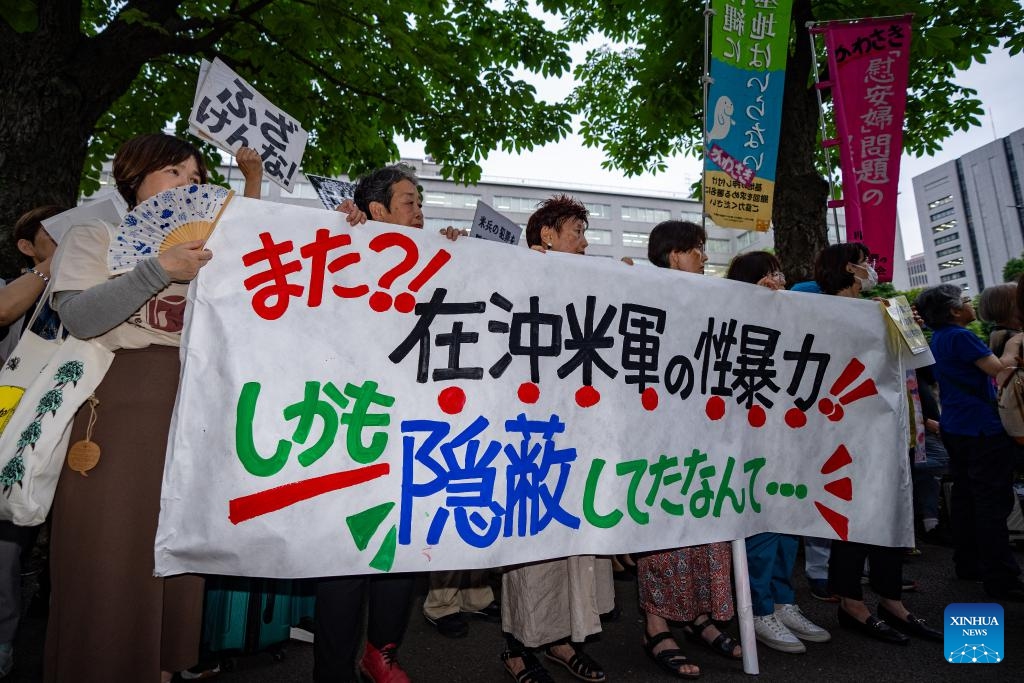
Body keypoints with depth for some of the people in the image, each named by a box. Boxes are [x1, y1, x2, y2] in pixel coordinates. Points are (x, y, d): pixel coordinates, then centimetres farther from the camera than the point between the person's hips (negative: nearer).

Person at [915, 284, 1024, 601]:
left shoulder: (939, 337, 14)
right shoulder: (960, 336, -15)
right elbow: (998, 369, -16)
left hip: (955, 427, 9)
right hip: (982, 428, -9)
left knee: (965, 495, 14)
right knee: (993, 502, -6)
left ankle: (968, 564, 23)